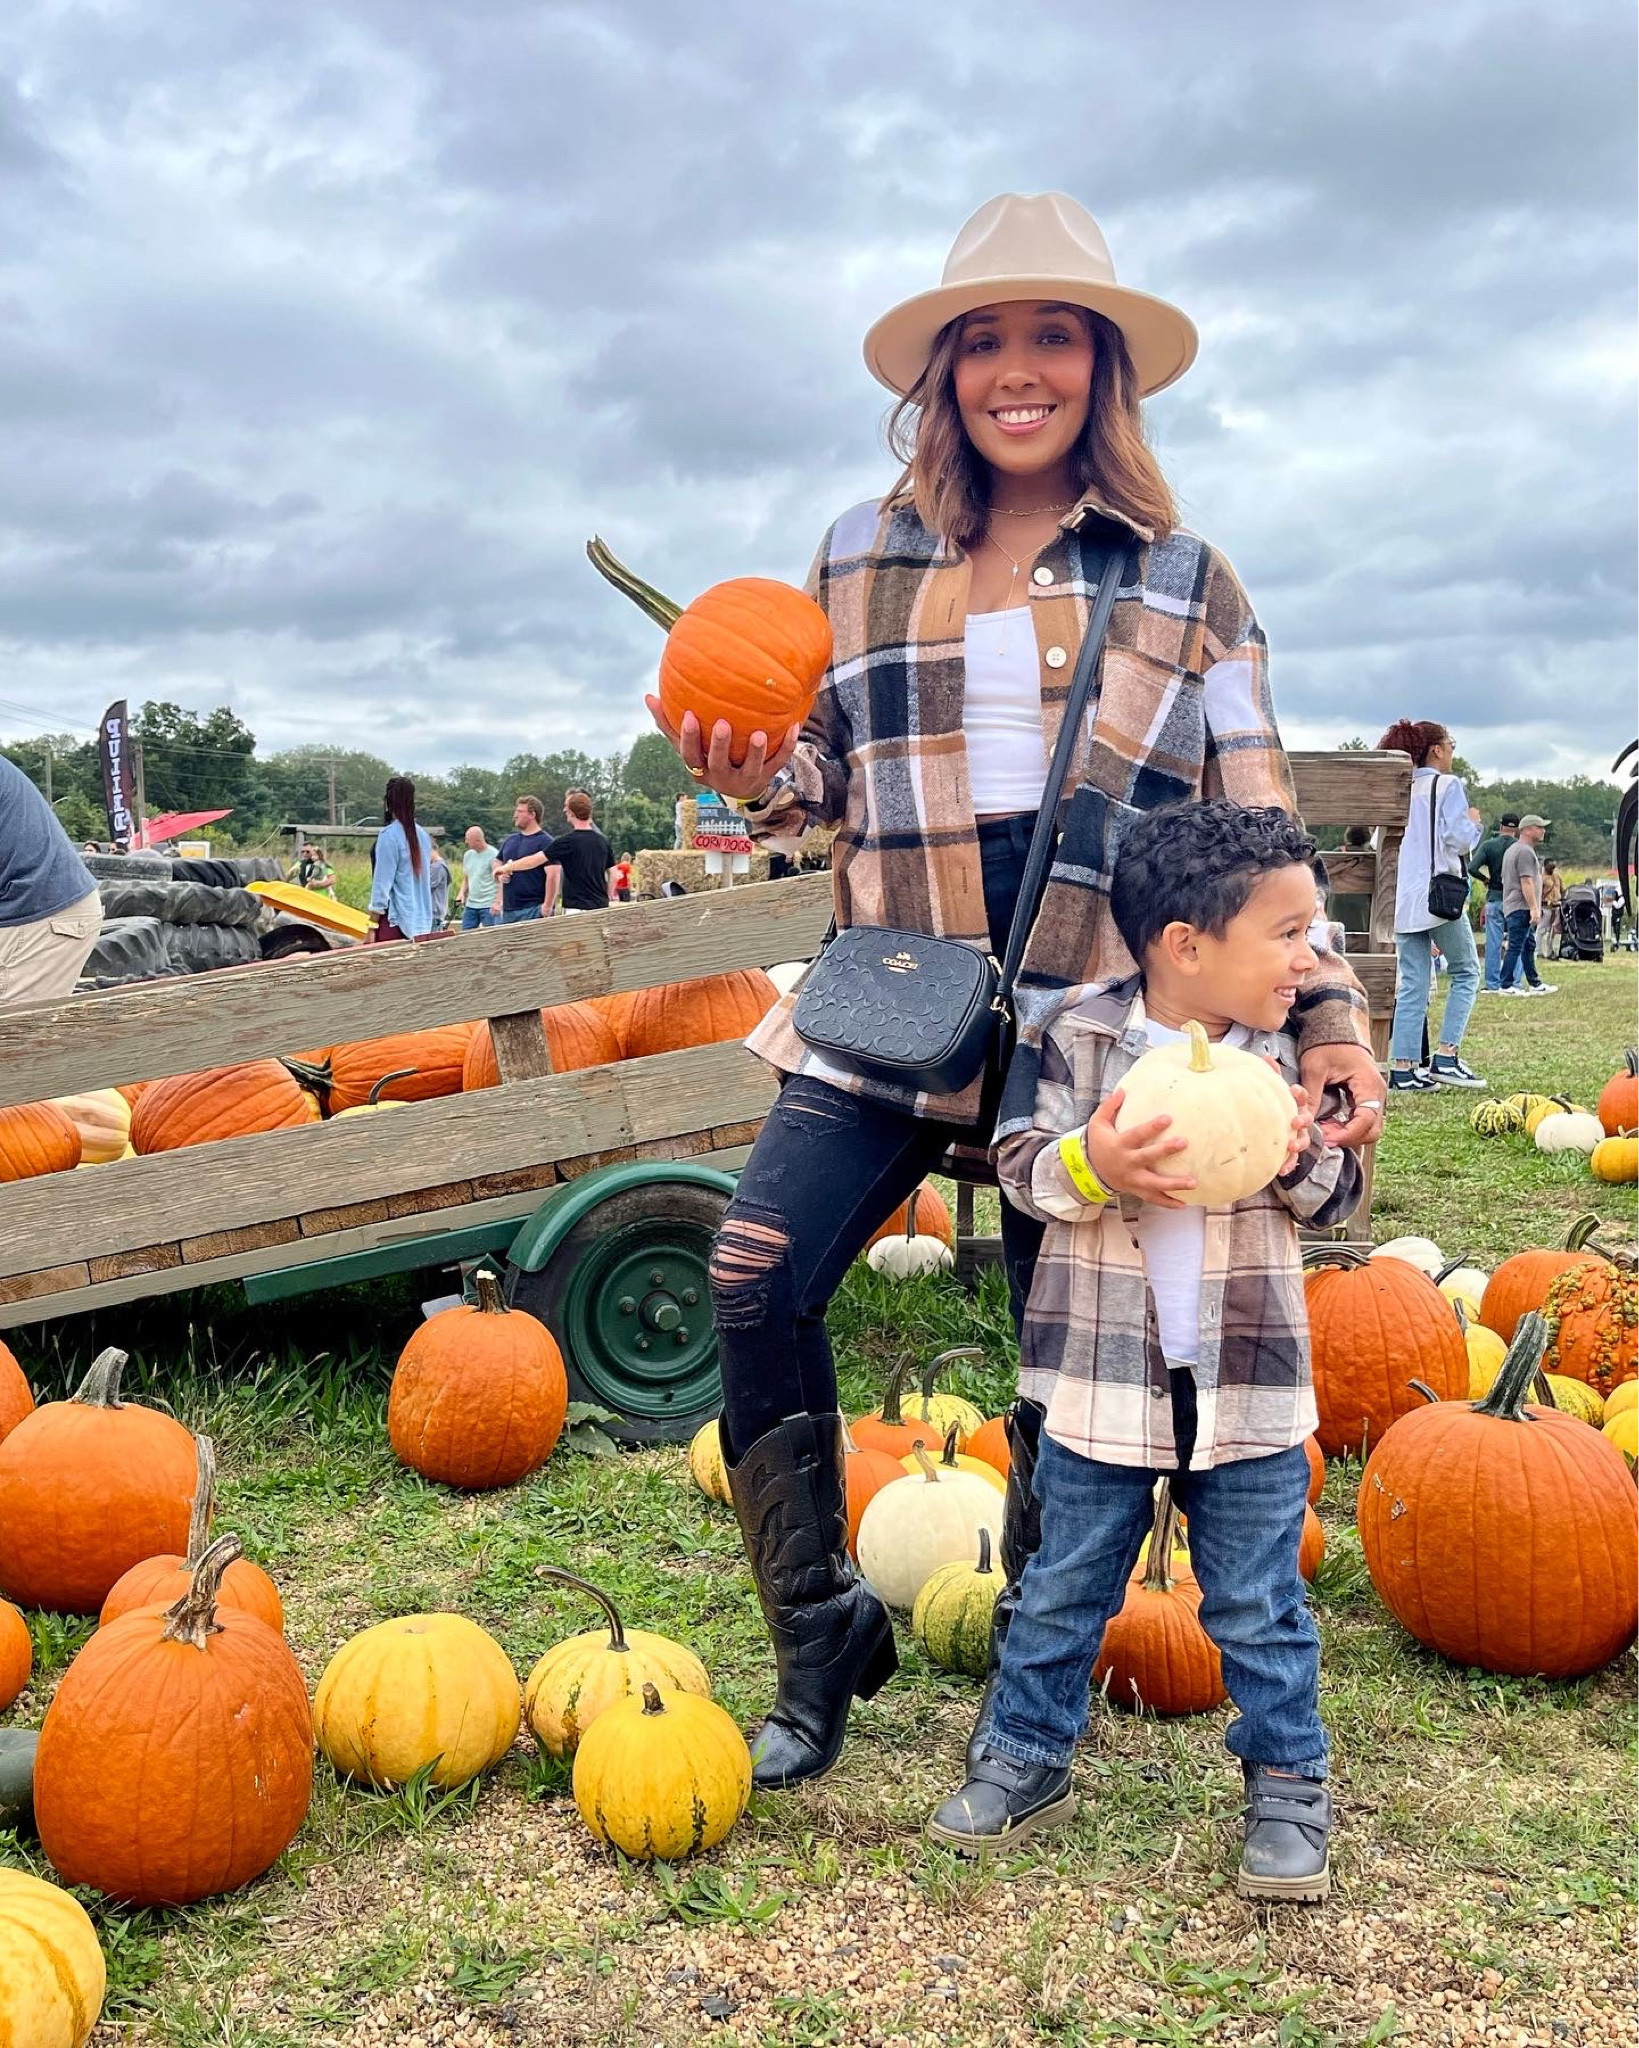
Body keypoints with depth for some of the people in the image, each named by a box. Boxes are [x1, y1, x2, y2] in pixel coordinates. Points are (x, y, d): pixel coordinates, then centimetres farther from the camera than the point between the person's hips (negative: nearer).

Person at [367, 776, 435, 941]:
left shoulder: (390, 834, -11)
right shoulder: (422, 834, 9)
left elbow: (382, 881, -12)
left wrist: (372, 926, -9)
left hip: (395, 920, -7)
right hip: (421, 920, 7)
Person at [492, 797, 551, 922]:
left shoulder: (545, 842, -8)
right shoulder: (509, 840, 15)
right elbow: (497, 864, 27)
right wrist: (500, 875, 2)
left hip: (533, 909, -8)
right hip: (508, 909, 8)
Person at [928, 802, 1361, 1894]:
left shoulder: (1291, 1050, -1)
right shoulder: (1082, 1035, -8)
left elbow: (1337, 1197, 4)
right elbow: (1023, 1164, -7)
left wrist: (1304, 1156, -17)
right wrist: (1092, 1164, -26)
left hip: (1250, 1381, 1)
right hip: (1104, 1376, -1)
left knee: (1259, 1603, 11)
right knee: (1063, 1589, 14)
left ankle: (1289, 1782, 30)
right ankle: (1025, 1759, 32)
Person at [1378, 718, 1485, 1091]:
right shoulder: (1447, 785, -4)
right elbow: (1458, 840, -11)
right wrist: (1473, 822, 8)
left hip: (1403, 899, 6)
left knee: (1412, 983, 6)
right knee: (1465, 973, 7)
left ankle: (1403, 1069, 2)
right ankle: (1446, 1057, -3)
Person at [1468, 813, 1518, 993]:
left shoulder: (1488, 845, -3)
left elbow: (1472, 868, -12)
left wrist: (1485, 879, 5)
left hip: (1494, 898, 1)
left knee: (1493, 943, 4)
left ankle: (1492, 984, 5)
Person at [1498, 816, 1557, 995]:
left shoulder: (1512, 850, 20)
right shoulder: (1525, 851, -14)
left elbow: (1506, 879, 25)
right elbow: (1526, 882, -21)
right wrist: (1534, 908, -22)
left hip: (1511, 906, 11)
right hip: (1521, 908, -11)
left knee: (1529, 946, 15)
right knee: (1515, 947, -10)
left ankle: (1535, 984, 19)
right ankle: (1507, 986, -10)